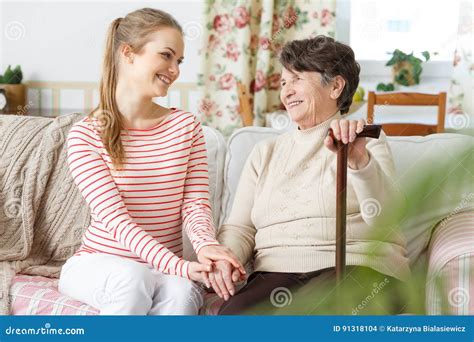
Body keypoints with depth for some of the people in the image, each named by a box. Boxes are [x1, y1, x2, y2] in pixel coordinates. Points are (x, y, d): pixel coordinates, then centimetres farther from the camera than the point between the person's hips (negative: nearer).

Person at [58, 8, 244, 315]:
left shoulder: (186, 126, 5)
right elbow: (115, 218, -16)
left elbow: (196, 203, -2)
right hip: (96, 263, -2)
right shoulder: (85, 136, -7)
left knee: (182, 291, -31)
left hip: (163, 268, 2)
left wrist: (206, 244, -26)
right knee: (132, 277, -35)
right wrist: (179, 266, -29)